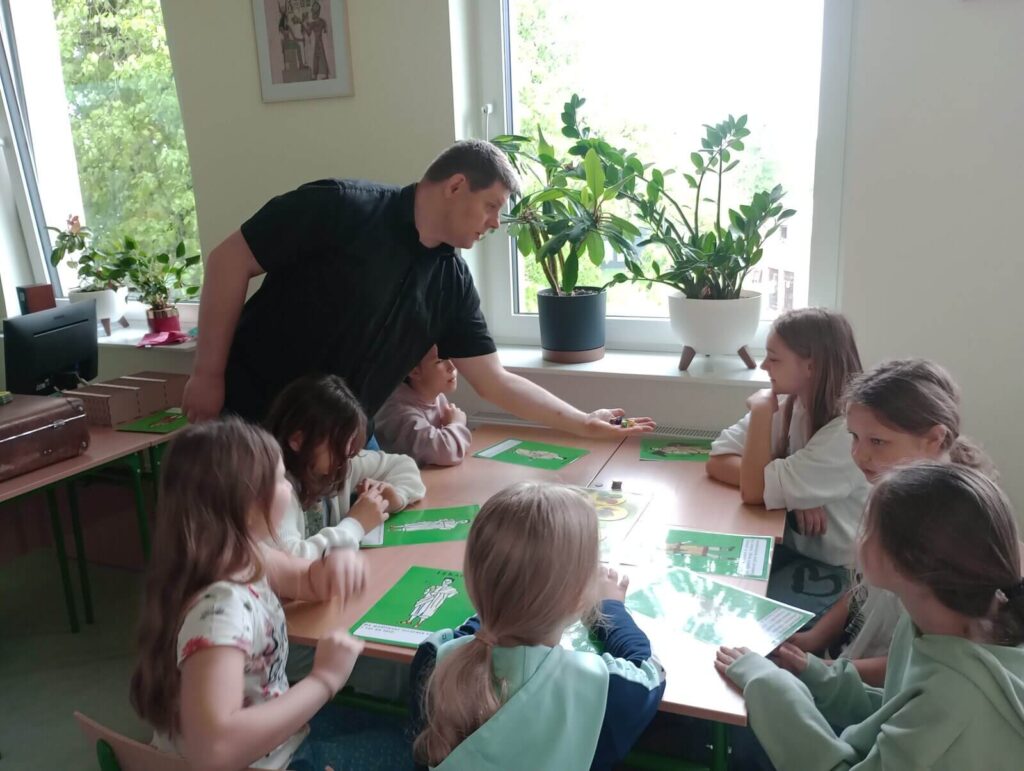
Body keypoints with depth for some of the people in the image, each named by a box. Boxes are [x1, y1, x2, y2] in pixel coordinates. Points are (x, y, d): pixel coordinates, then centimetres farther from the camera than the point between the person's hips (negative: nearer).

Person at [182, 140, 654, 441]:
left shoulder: (451, 281, 0)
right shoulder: (341, 208, -17)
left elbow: (495, 381, 3)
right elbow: (230, 260, -14)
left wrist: (585, 423, 1)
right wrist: (208, 374, -15)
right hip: (249, 420, -5)